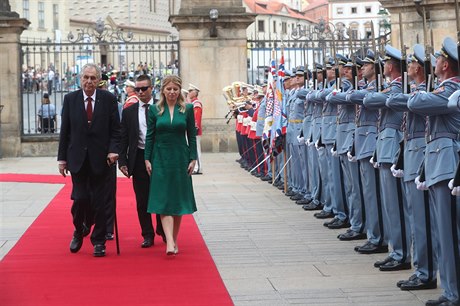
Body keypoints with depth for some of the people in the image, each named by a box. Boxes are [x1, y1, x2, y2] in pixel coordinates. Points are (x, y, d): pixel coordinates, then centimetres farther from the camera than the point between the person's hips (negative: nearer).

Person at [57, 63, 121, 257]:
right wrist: (62, 158, 3)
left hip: (100, 158, 0)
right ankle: (78, 231, 24)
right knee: (80, 198, -3)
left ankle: (99, 241, 14)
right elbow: (65, 131, 5)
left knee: (100, 201, 3)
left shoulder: (108, 99, 1)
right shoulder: (70, 99, 3)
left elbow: (115, 129, 2)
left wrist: (113, 150, -13)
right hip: (77, 158, 1)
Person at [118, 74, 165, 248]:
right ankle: (147, 235, 14)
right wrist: (122, 161, -2)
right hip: (139, 159, 1)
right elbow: (123, 139, 6)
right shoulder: (129, 112, 5)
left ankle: (162, 231, 26)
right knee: (142, 200, 5)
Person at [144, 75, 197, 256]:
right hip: (160, 159, -1)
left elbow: (192, 136, 3)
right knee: (163, 200, -9)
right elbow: (149, 136, 3)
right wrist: (147, 159, -1)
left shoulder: (187, 109, 2)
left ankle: (174, 240, 18)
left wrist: (193, 159, -2)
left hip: (180, 159, 1)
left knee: (178, 200, 6)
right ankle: (170, 242, -16)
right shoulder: (154, 110, 2)